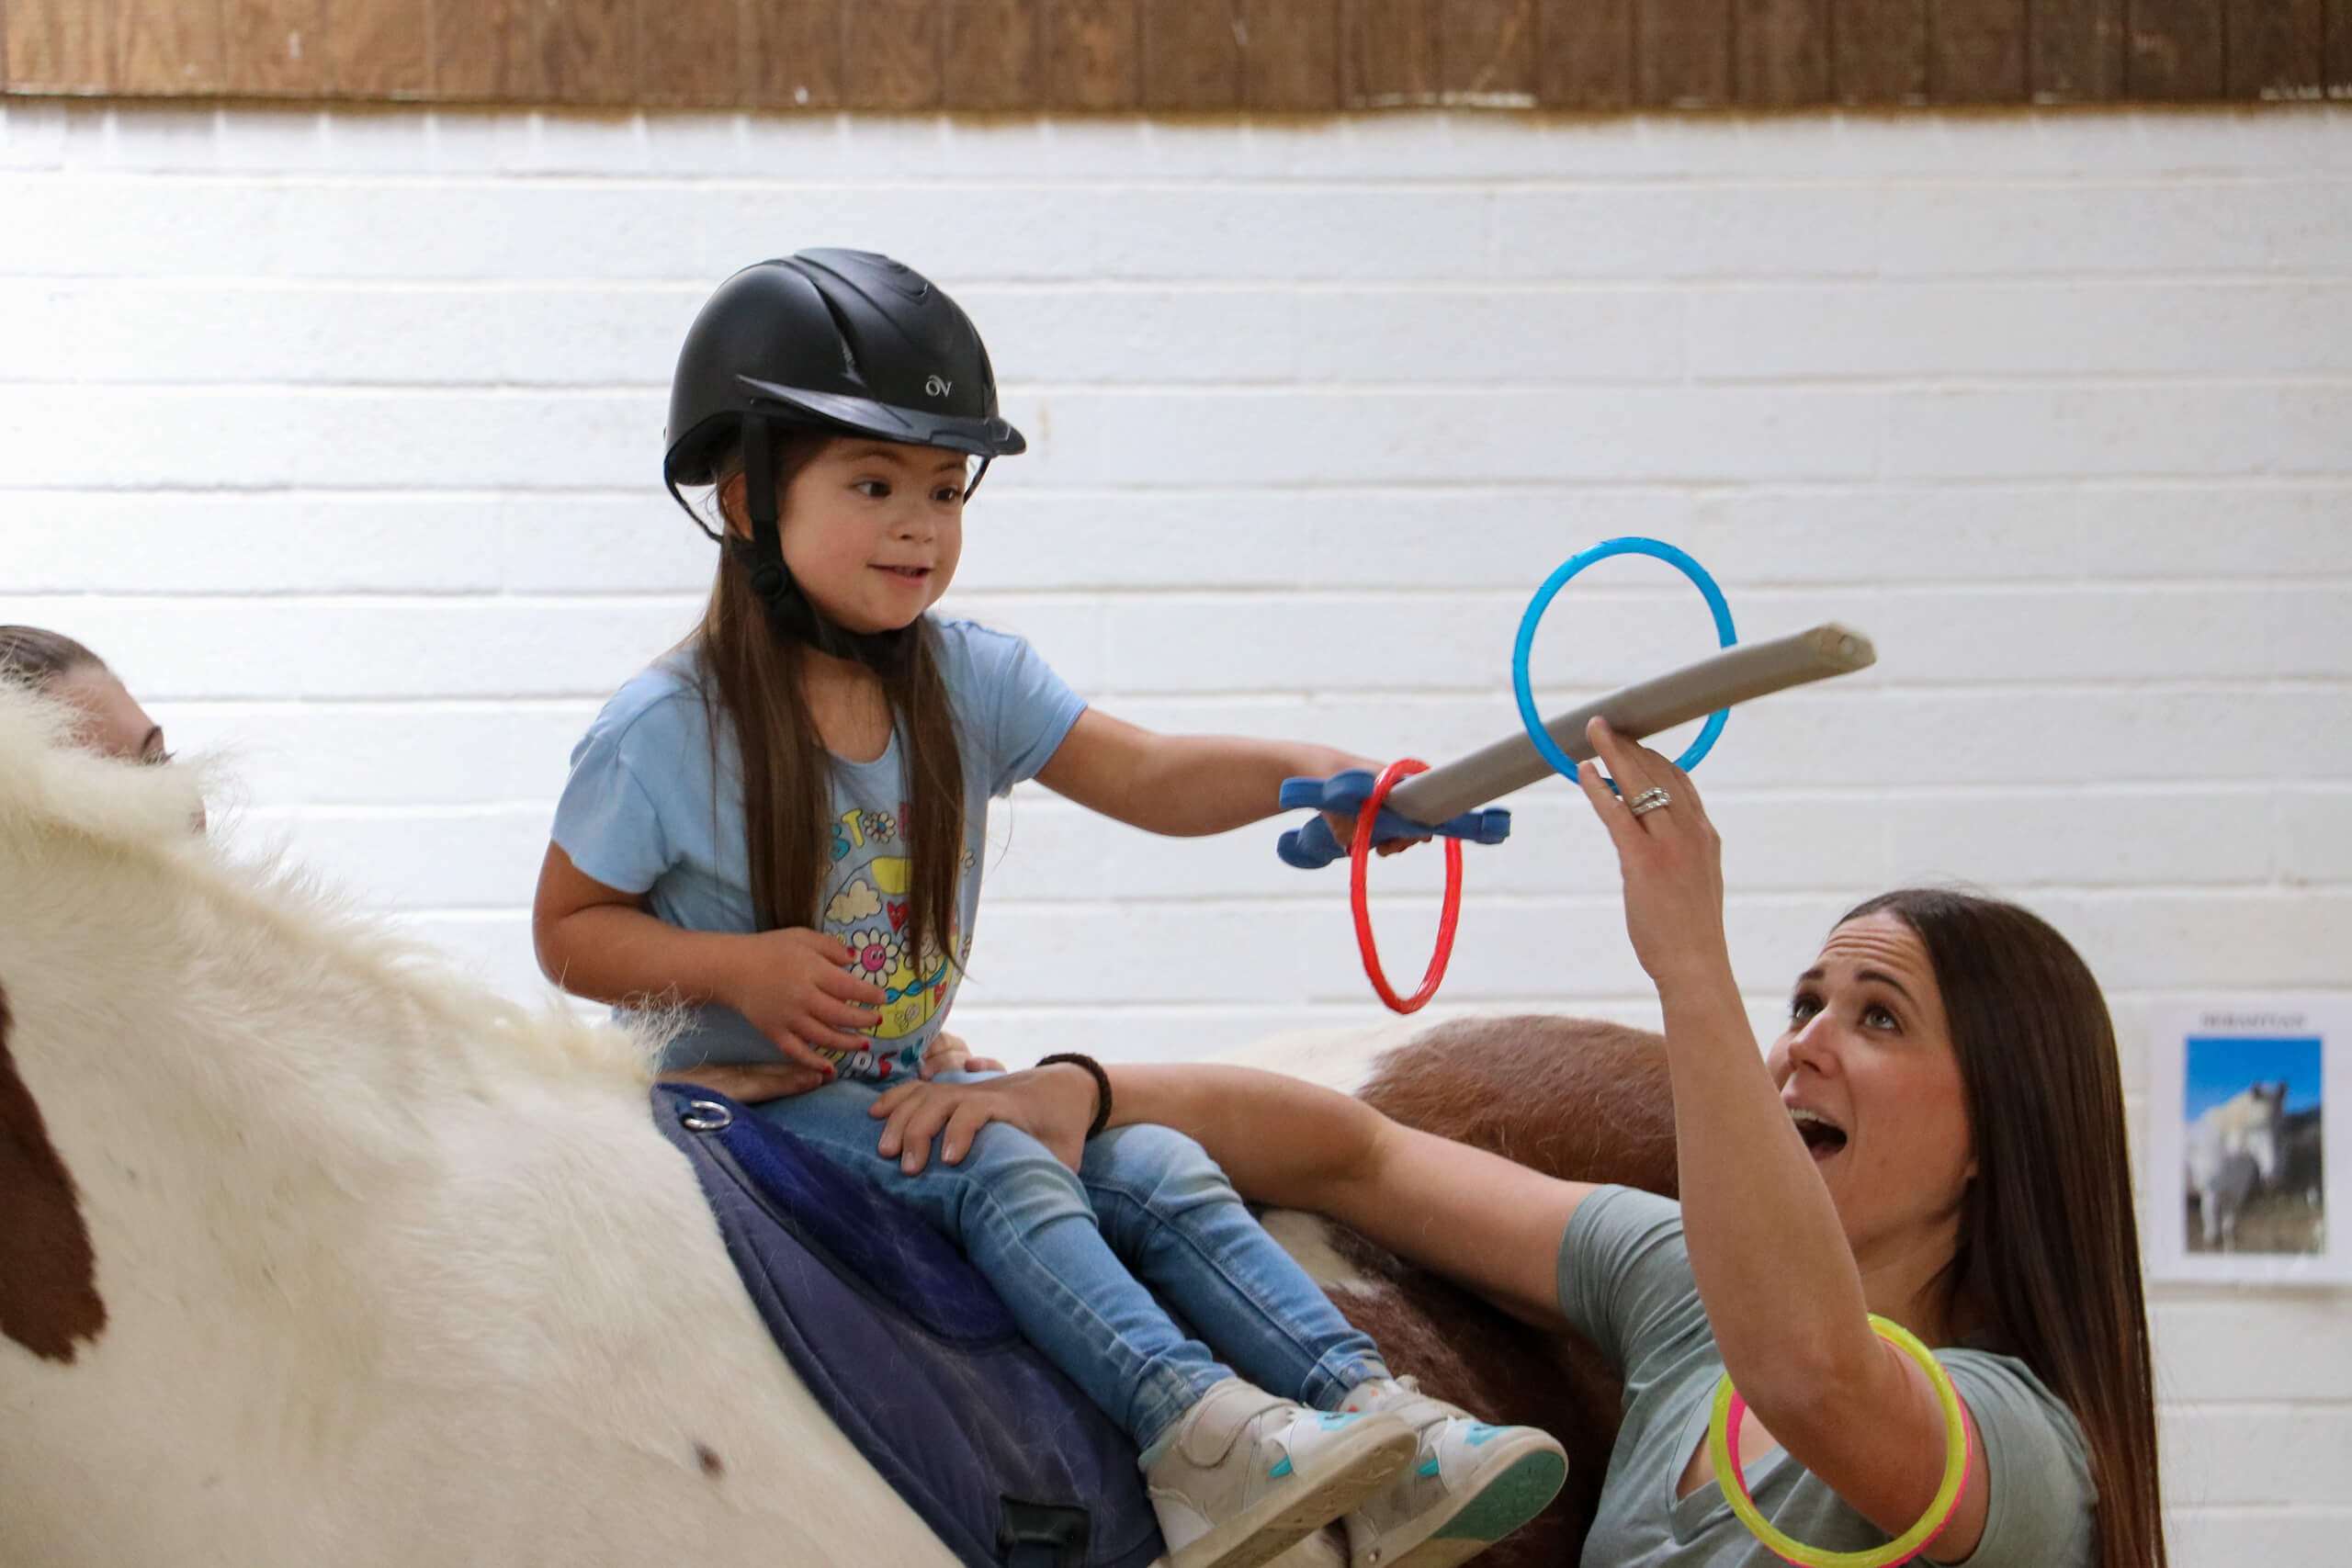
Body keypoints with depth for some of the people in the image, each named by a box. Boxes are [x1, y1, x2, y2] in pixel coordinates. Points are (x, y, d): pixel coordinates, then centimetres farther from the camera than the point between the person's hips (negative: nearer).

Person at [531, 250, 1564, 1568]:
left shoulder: (968, 684, 3)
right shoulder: (668, 732, -12)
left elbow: (1147, 779, -6)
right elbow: (568, 931, -7)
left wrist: (1300, 771, -25)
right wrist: (741, 967, -23)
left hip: (919, 1082, 6)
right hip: (750, 1098, -6)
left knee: (1158, 1168, -11)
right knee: (1007, 1170, -29)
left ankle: (1377, 1414, -20)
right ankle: (1192, 1427, -42)